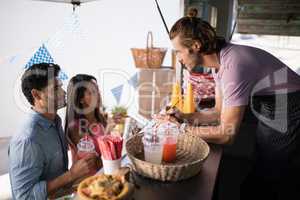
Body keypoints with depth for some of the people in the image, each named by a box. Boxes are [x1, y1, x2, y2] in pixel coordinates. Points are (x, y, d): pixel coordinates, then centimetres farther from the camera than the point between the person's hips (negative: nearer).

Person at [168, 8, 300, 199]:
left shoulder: (234, 65, -30)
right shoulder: (219, 61, -3)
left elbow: (226, 135, -26)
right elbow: (220, 111, 6)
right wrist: (186, 116, -6)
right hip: (269, 117, 8)